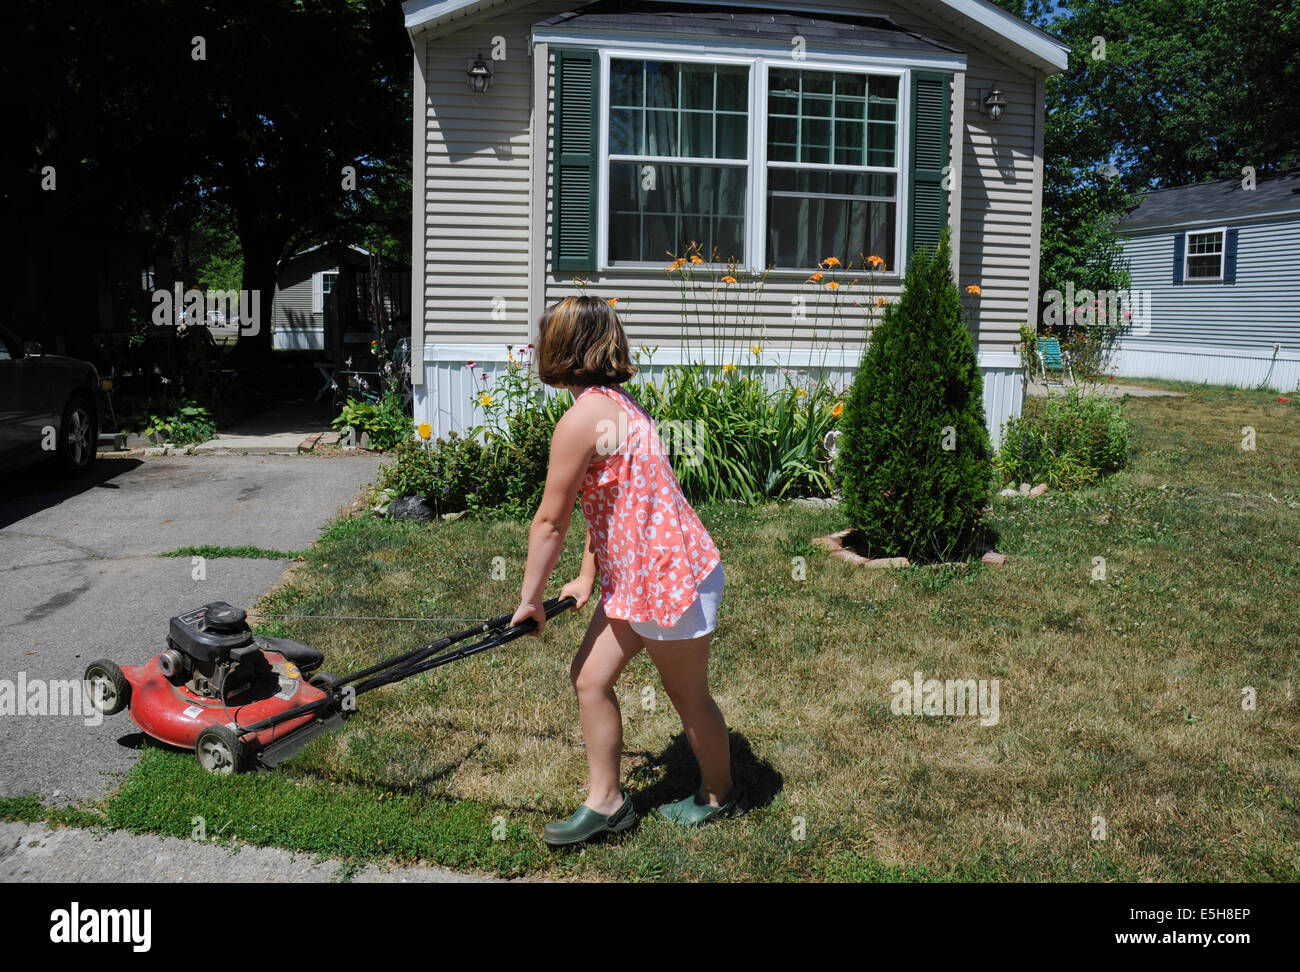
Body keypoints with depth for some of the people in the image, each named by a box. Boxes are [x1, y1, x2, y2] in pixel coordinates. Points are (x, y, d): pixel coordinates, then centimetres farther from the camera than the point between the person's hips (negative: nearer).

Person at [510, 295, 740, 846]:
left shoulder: (582, 418, -22)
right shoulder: (613, 405, 9)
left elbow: (550, 522, -16)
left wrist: (529, 599, -5)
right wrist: (587, 579, 16)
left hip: (670, 580, -10)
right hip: (633, 578, 10)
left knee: (688, 695, 11)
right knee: (590, 678, 11)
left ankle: (718, 795, 34)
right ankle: (606, 801, 22)